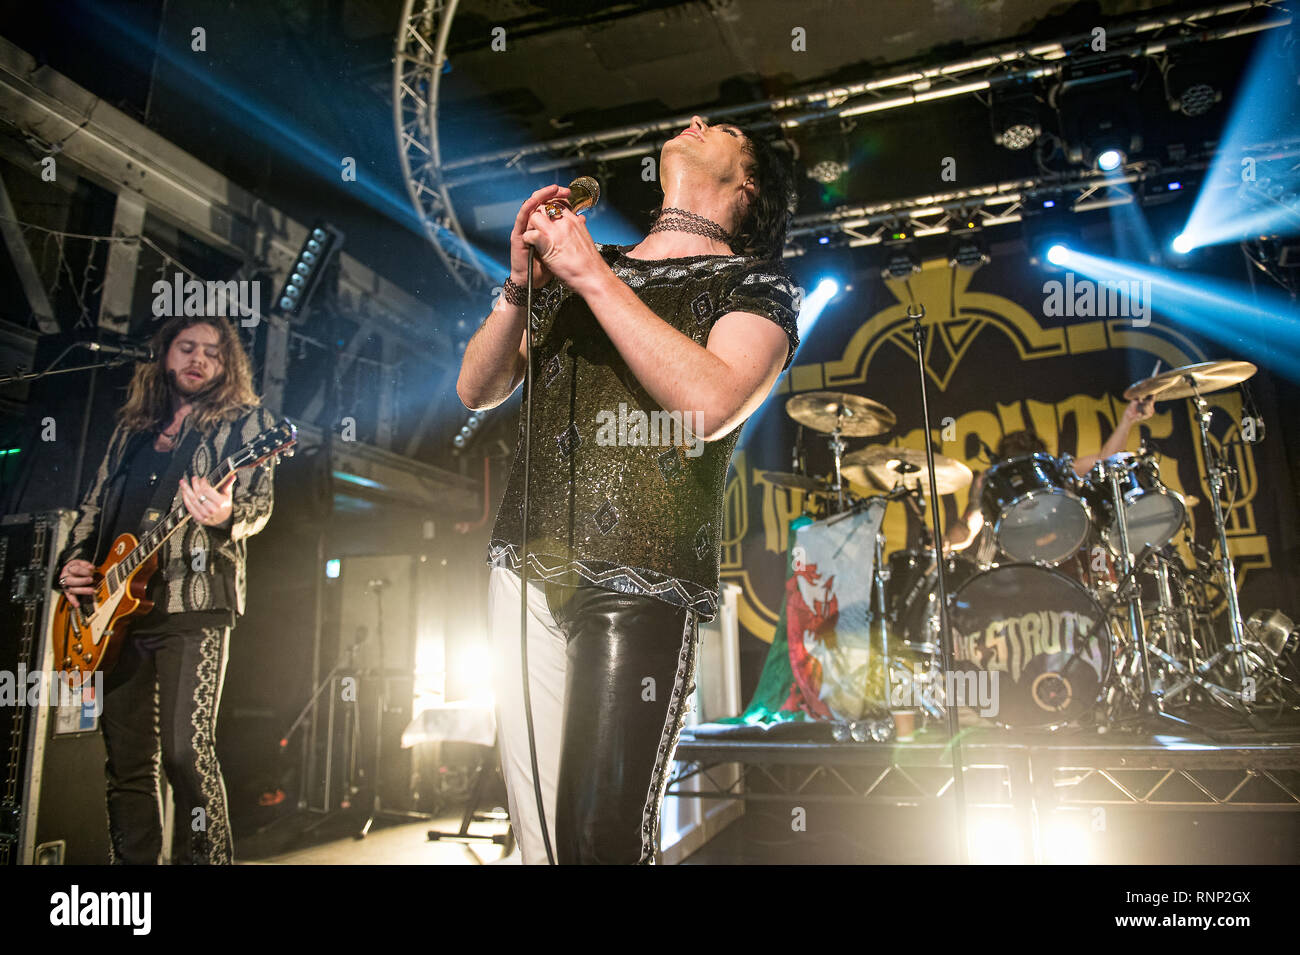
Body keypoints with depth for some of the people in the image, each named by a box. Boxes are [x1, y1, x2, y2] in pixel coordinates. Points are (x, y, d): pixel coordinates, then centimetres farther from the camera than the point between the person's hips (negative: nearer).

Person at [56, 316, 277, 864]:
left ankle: (205, 858, -3)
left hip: (193, 603, -6)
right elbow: (94, 505, 25)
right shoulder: (132, 425, 21)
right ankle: (132, 861, 20)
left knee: (186, 752, -13)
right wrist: (73, 559, 8)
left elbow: (260, 505, -7)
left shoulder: (243, 420, 5)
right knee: (126, 762, 9)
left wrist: (226, 519, -29)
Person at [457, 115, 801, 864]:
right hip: (526, 566, 5)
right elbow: (478, 390, 17)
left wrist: (592, 274, -11)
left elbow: (709, 403, -16)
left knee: (599, 839, -9)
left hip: (641, 584, -4)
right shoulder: (580, 266, 20)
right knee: (538, 839, 10)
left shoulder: (755, 283, 5)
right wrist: (522, 282, 1)